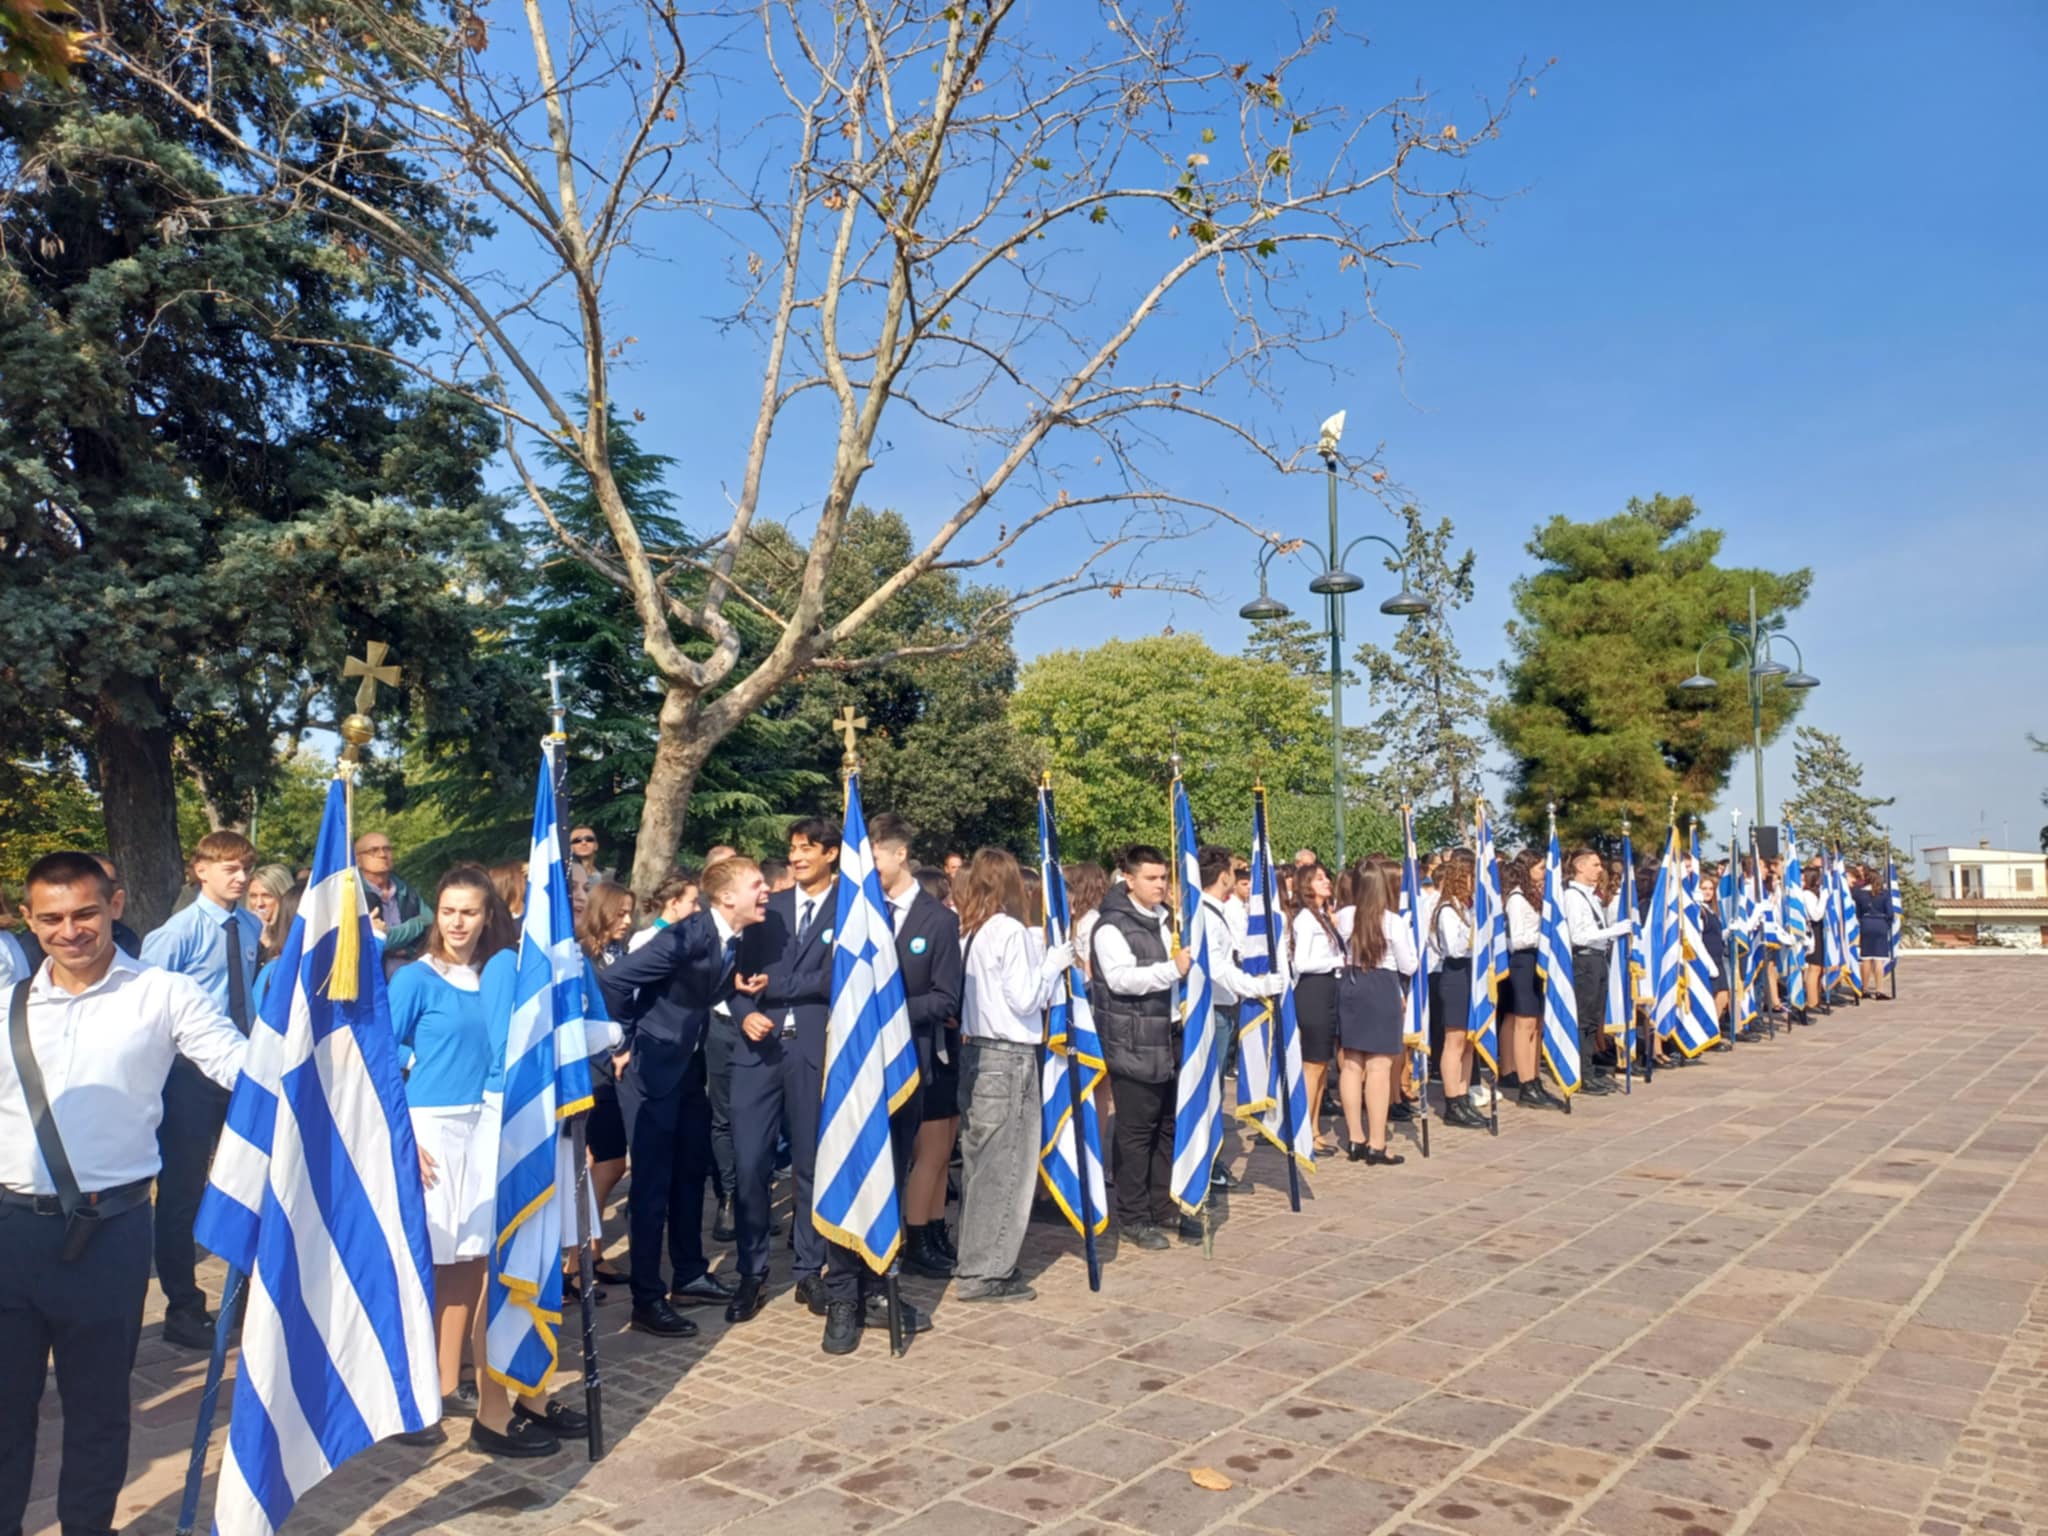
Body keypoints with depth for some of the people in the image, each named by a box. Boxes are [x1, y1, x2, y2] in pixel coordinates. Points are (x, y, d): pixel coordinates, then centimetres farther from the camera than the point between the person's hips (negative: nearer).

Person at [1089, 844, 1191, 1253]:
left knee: (1170, 1125, 13)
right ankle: (1133, 1218, 8)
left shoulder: (1166, 920, 16)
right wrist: (1172, 969, -25)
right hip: (1133, 1046, -8)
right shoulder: (1111, 926, -10)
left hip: (1170, 1038, 8)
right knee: (1136, 1132, -2)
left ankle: (1165, 1205, 27)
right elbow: (1120, 978, -23)